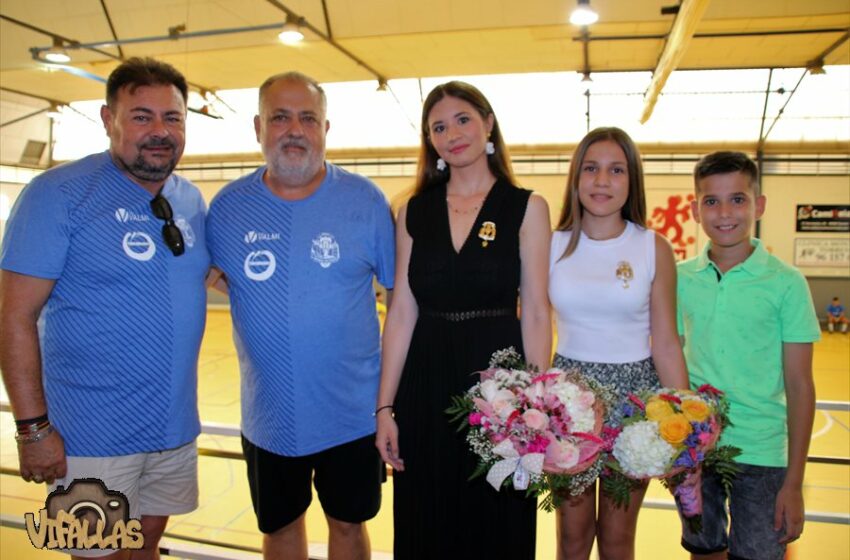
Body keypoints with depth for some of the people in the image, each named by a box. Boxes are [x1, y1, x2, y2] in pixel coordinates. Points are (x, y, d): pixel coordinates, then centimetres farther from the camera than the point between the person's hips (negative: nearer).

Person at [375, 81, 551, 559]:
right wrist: (385, 406, 2)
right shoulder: (414, 211, 5)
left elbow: (536, 314, -3)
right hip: (426, 386, 3)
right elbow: (402, 313, 4)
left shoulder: (526, 208, -1)